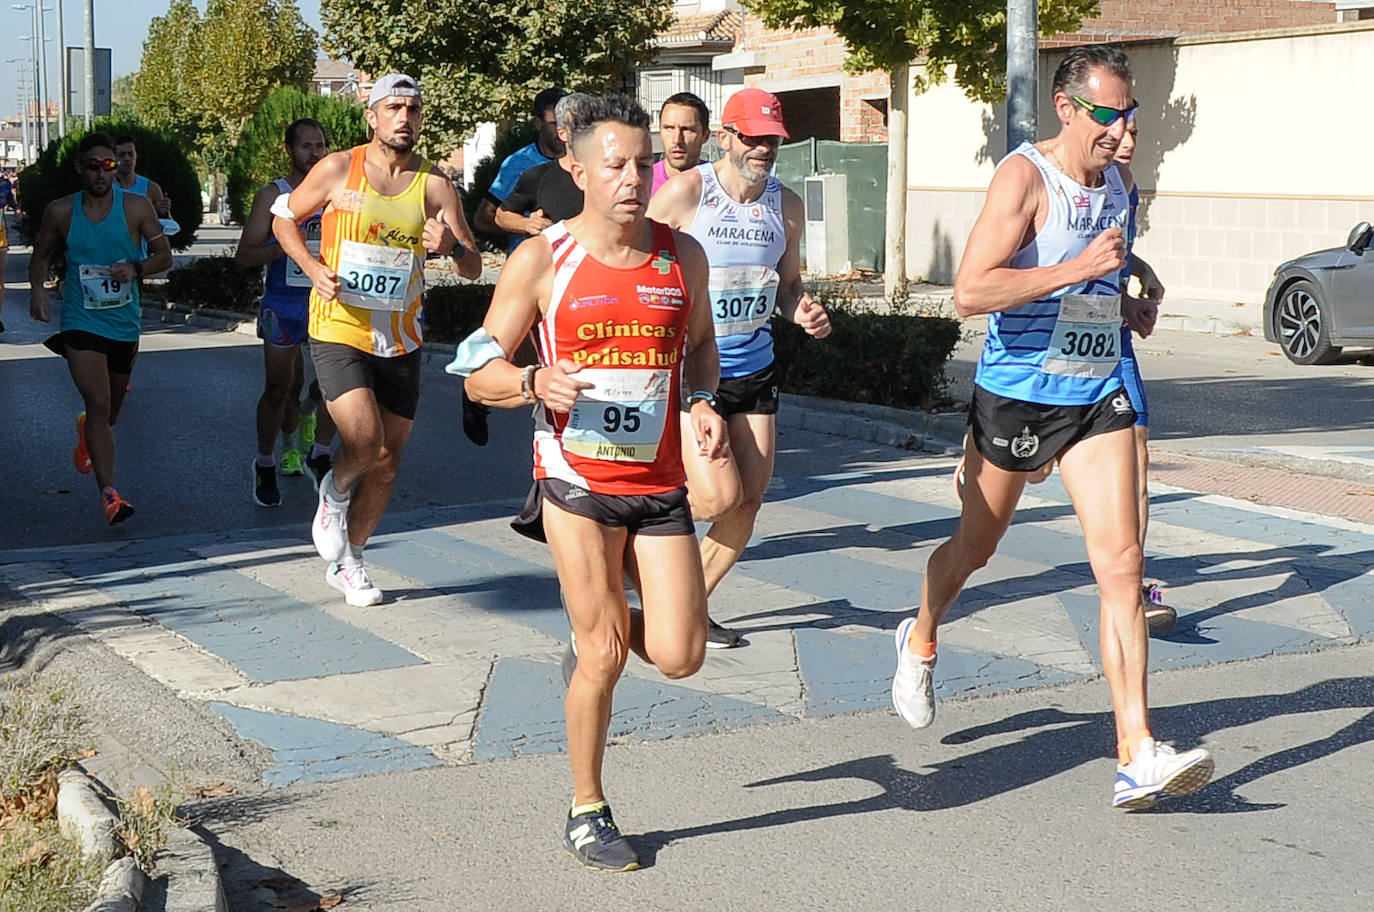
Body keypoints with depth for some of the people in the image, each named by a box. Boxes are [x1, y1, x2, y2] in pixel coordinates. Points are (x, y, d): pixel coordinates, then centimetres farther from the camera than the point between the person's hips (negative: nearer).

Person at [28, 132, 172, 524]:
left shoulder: (137, 208, -4)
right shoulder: (61, 212, -3)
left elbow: (164, 255, 3)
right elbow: (41, 255, 11)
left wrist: (136, 268, -17)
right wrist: (37, 289, -7)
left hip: (125, 322, 2)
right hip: (81, 323, -2)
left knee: (112, 405, 21)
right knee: (99, 403, -18)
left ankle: (87, 433, 58)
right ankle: (109, 493, -21)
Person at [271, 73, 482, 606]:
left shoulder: (434, 186, 0)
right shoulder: (337, 171, -4)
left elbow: (474, 269, -1)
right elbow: (283, 218, 9)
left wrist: (451, 245, -24)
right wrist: (314, 269, -7)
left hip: (400, 341, 3)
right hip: (338, 331, -3)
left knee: (387, 461, 9)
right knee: (363, 442, -21)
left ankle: (347, 562, 28)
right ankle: (334, 493, 16)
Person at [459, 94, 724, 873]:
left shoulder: (682, 255, 2)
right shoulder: (542, 260, -7)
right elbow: (480, 375, -3)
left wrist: (704, 403, -1)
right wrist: (535, 383, -25)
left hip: (660, 482, 3)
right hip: (579, 480, -3)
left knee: (680, 656, -3)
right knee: (603, 655, -2)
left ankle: (604, 622, 32)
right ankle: (588, 812, 18)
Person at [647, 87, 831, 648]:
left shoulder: (786, 206, 6)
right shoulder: (685, 192, -11)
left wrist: (805, 312, -4)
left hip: (753, 371, 6)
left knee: (749, 501, 5)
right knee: (719, 496, -14)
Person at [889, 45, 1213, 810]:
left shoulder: (1116, 184, 9)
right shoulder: (1024, 177, -14)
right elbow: (970, 291, -25)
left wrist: (1129, 307, 8)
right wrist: (1078, 270, -29)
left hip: (1098, 399, 5)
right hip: (1015, 395, -5)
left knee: (1122, 565, -8)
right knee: (975, 548, 15)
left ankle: (1138, 756, -10)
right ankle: (921, 640, 47)